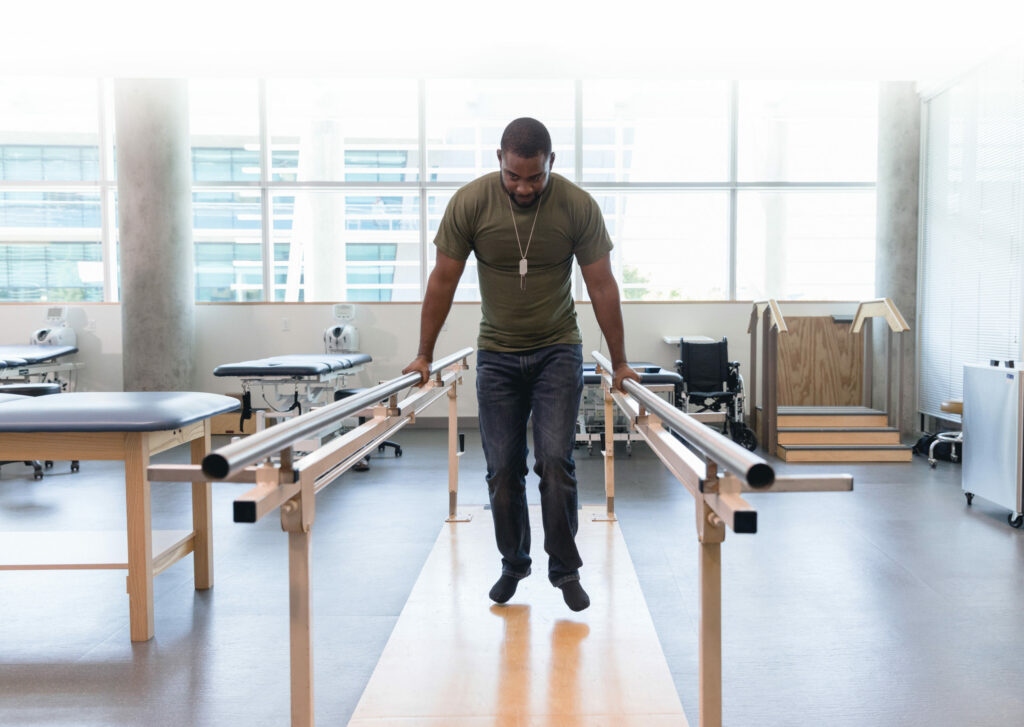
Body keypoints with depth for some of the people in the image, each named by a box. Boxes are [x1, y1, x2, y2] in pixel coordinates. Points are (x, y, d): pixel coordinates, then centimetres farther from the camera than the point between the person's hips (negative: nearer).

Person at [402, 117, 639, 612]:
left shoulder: (578, 206, -12)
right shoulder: (470, 202, -12)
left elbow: (601, 285, -6)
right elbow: (444, 280, -3)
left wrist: (619, 363, -3)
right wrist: (424, 356, 1)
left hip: (557, 350, -1)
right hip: (497, 353, 1)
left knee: (555, 461, -9)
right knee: (502, 469, 4)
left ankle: (565, 569, 8)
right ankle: (513, 565, 24)